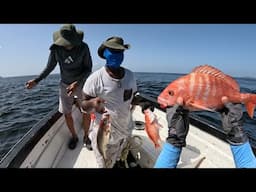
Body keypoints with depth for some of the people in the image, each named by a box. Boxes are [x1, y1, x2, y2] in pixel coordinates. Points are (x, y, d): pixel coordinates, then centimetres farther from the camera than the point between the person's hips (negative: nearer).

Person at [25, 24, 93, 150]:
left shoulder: (83, 47, -17)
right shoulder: (56, 48, -11)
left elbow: (88, 68, -14)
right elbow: (50, 67, 1)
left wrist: (77, 83, -26)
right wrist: (37, 80, -10)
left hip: (81, 84, -1)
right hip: (65, 85, 2)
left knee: (86, 112, -2)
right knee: (67, 113, 4)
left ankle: (86, 136, 24)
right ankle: (74, 136, 29)